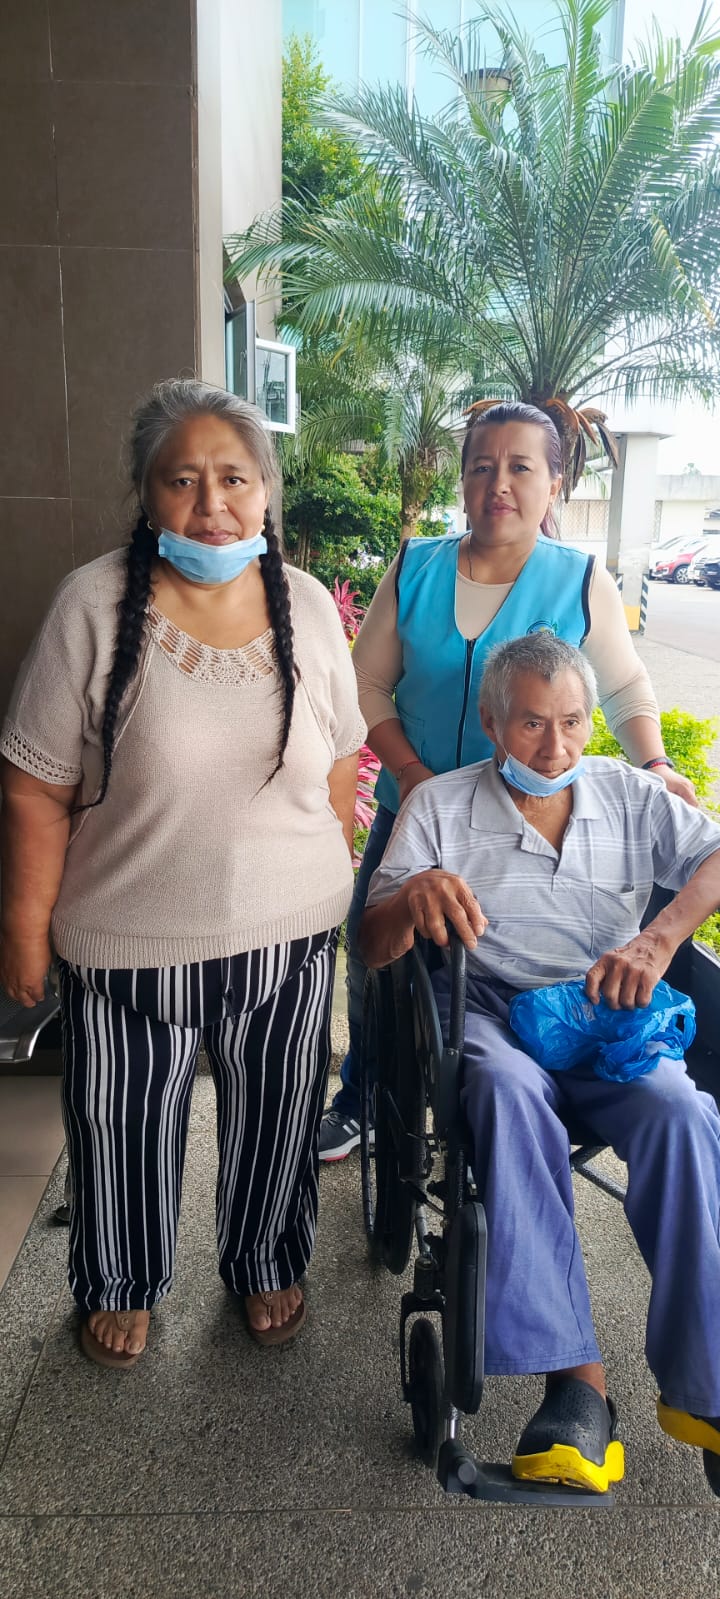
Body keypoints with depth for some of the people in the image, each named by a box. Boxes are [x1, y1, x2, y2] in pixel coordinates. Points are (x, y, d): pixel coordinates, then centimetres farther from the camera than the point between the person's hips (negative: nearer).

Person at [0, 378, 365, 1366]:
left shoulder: (307, 605, -4)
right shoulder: (95, 605, -14)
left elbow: (338, 766, 6)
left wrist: (330, 881, 9)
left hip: (289, 933, 3)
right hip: (130, 942, -2)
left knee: (273, 1124, 20)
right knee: (124, 1132, 17)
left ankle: (264, 1264, 48)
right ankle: (123, 1286, 46)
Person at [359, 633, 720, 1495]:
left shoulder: (630, 795, 11)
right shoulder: (440, 806, 6)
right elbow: (373, 946, 1)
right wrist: (414, 894, -23)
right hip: (490, 1013, -1)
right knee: (508, 1090, -36)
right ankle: (576, 1383, -34)